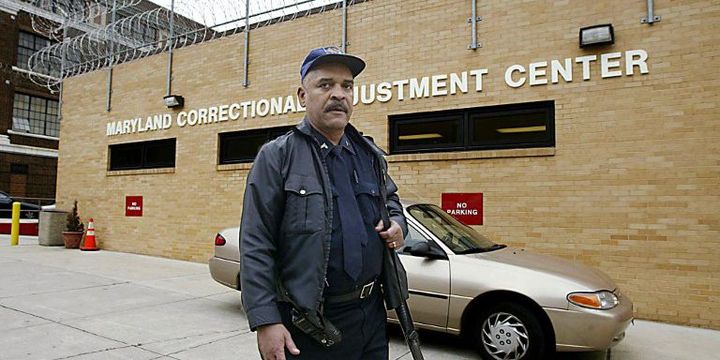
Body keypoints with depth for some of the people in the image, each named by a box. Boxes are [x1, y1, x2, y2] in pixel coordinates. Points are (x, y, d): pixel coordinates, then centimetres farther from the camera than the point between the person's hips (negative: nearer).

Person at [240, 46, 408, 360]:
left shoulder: (372, 155, 8)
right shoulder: (277, 155, -9)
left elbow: (391, 198, 25)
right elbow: (255, 246, -13)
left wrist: (397, 223, 2)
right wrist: (265, 321, -18)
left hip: (372, 313, 6)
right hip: (307, 324, -5)